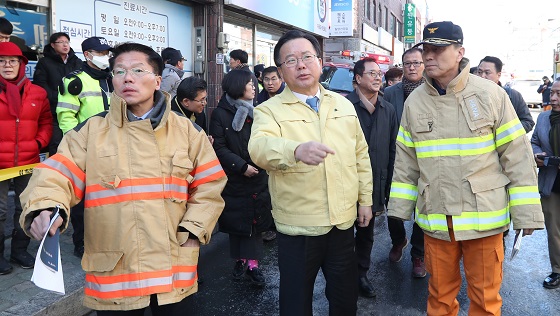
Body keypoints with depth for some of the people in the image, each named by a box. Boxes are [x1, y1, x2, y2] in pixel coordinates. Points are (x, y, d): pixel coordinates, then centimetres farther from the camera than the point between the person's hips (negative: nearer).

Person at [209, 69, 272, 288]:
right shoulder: (220, 114, -4)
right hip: (233, 179, -3)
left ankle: (252, 263, 6)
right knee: (236, 221, 7)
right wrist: (241, 166, -15)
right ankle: (240, 260, 22)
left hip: (258, 177, 3)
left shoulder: (256, 111, 9)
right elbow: (218, 147, -9)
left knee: (255, 220, 1)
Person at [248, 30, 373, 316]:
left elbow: (361, 154, 14)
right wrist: (296, 150, -47)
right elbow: (260, 148, -27)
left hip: (344, 221, 4)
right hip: (298, 227, -3)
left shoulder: (344, 105, 8)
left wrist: (365, 199, 11)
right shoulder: (269, 110, -6)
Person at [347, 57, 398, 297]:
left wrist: (388, 186, 7)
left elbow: (392, 150, 9)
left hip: (374, 185, 5)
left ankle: (361, 274, 34)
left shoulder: (388, 110, 7)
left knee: (366, 233, 18)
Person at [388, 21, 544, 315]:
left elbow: (517, 155, -5)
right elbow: (406, 161, 8)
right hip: (435, 219, 3)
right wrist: (399, 208, 7)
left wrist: (527, 211, -6)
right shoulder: (414, 101, 2)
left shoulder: (491, 94, -7)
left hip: (484, 216, -2)